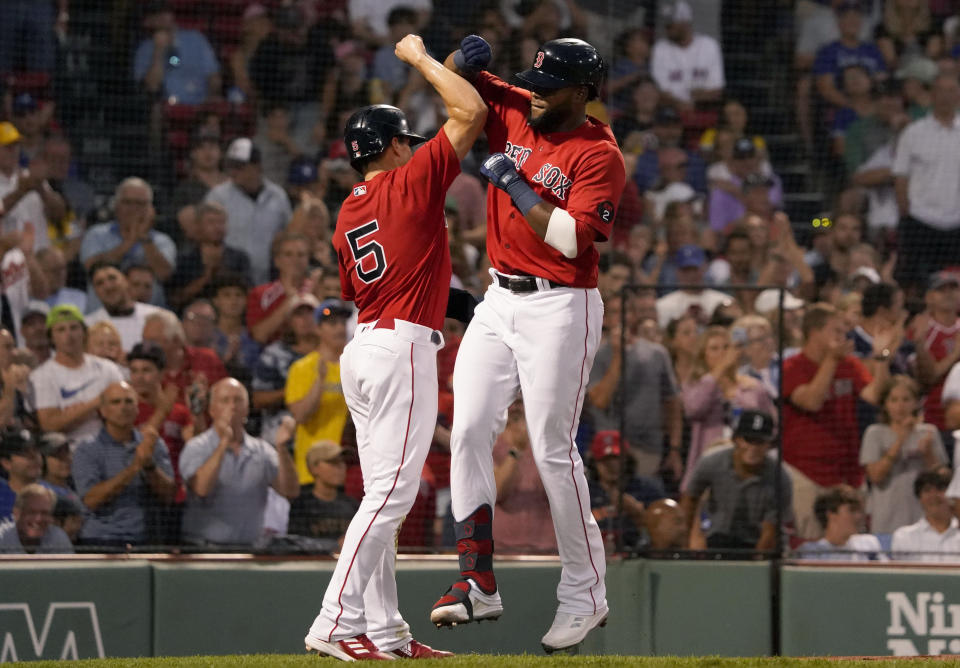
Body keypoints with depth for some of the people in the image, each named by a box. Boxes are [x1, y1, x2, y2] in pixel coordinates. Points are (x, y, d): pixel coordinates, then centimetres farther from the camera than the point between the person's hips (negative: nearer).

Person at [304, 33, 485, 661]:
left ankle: (387, 631, 11)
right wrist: (421, 58, 3)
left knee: (385, 494, 11)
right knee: (391, 492, -12)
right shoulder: (412, 182, -6)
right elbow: (472, 112, -8)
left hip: (362, 348, 9)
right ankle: (336, 623, -19)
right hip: (404, 348, -9)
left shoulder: (347, 216, 14)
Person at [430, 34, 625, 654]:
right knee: (469, 430, -3)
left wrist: (517, 186, -21)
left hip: (560, 307, -7)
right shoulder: (513, 112, 7)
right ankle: (478, 582, -2)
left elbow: (571, 239, -23)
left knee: (553, 452, -6)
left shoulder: (599, 155, -13)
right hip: (500, 299, 7)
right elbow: (455, 81, 13)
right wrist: (465, 59, -9)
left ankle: (586, 592, 5)